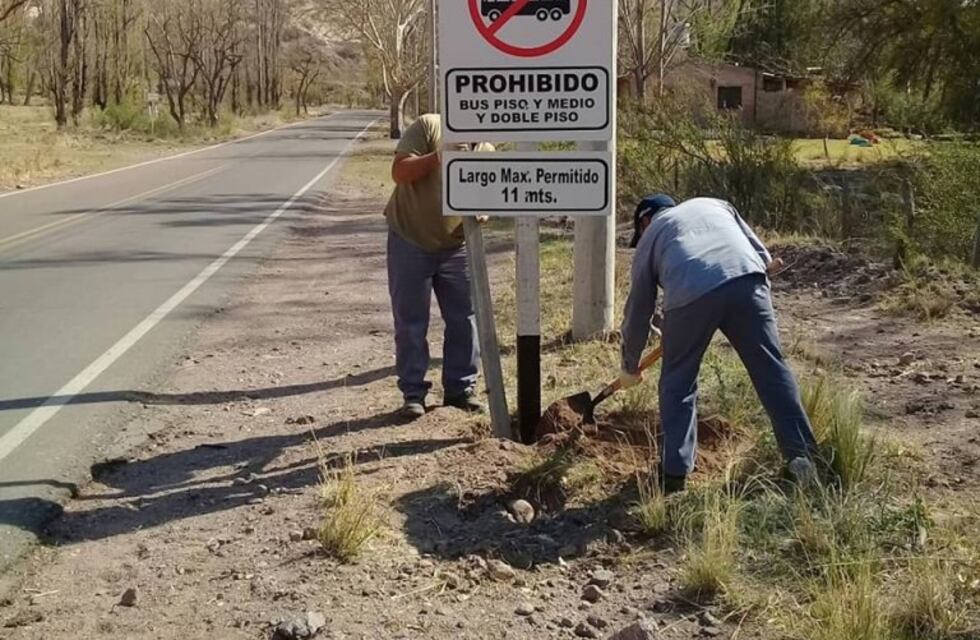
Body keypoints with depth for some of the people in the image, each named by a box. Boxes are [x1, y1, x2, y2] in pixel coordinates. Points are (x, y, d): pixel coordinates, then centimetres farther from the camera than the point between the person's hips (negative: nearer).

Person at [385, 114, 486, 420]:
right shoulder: (429, 127, -12)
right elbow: (399, 172, -20)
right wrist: (441, 156, -30)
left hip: (455, 246, 4)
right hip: (410, 242, -4)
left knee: (465, 319, 6)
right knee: (410, 322, 2)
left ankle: (460, 388, 19)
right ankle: (413, 393, 11)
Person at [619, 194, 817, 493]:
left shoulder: (650, 235, 30)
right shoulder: (714, 204, 38)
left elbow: (638, 309, 31)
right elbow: (760, 252, 27)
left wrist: (630, 366, 41)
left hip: (690, 293, -2)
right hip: (747, 281, 2)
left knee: (678, 381, 15)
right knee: (772, 369, 9)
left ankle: (675, 471, 16)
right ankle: (802, 455, 8)